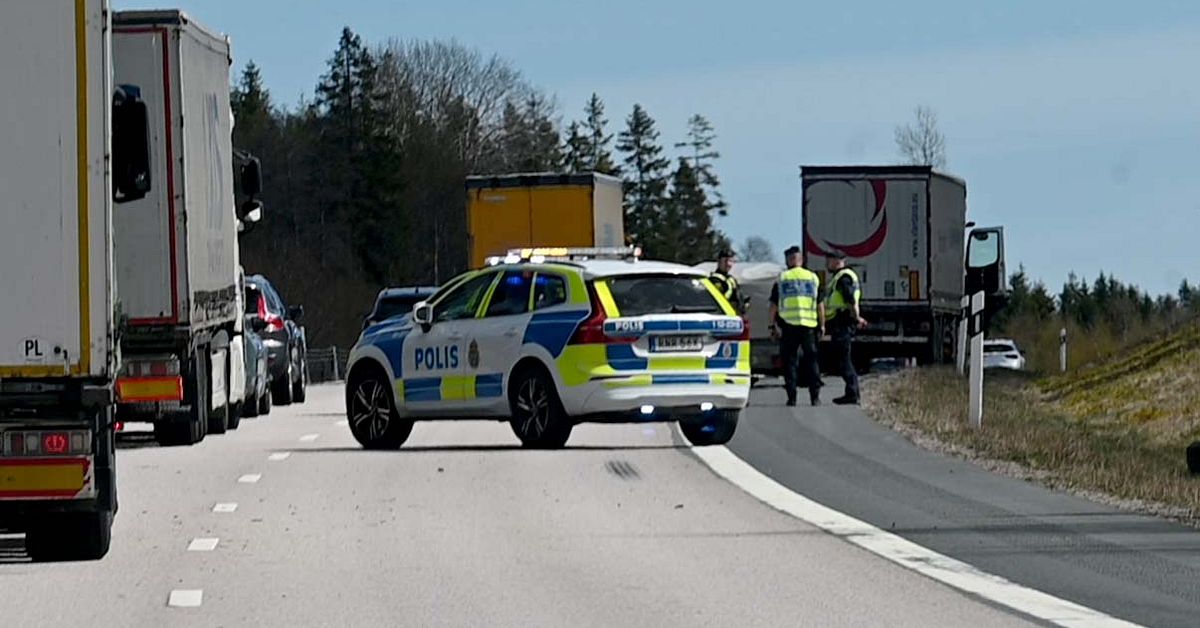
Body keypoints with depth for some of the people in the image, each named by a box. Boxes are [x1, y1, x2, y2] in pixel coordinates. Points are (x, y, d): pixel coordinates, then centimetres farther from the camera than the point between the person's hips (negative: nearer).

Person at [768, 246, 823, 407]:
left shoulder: (781, 279, 2)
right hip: (809, 326, 1)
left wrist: (774, 325, 3)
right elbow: (820, 305, 6)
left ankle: (792, 398, 1)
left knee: (789, 362, 4)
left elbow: (774, 305, 0)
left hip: (787, 326, -1)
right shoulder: (813, 278, 6)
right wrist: (822, 325, 12)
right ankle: (815, 397, 1)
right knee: (811, 361, 7)